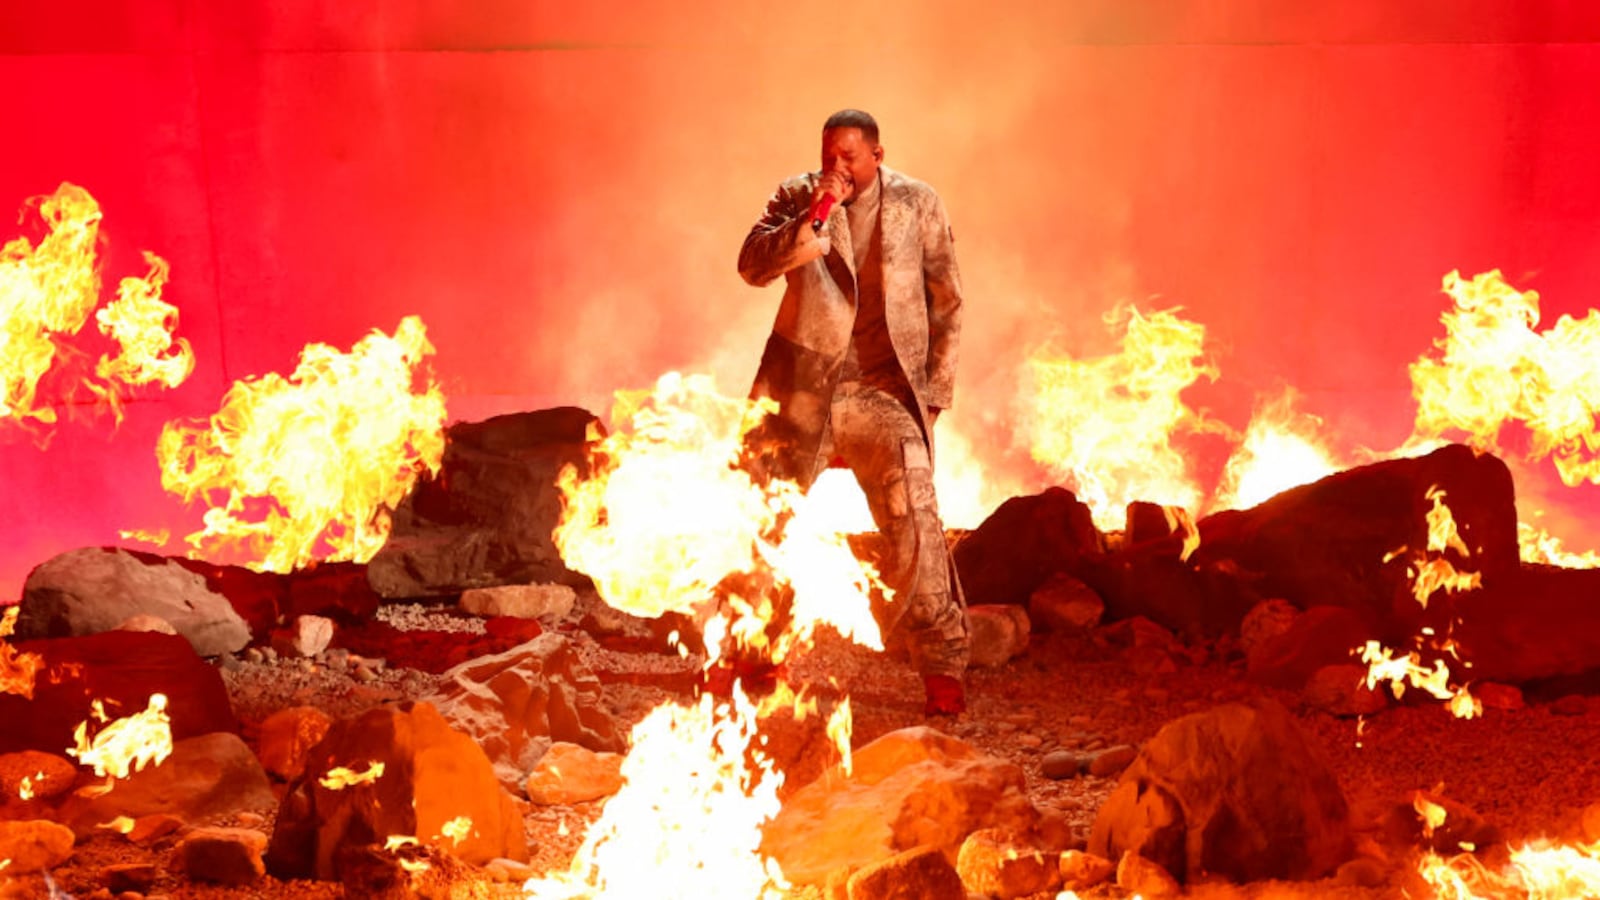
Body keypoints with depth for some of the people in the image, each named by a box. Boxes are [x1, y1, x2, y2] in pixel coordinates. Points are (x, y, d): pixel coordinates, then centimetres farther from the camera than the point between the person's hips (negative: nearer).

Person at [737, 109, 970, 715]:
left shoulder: (918, 205, 1)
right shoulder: (795, 198, 3)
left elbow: (947, 303, 6)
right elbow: (752, 266, -11)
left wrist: (936, 390, 1)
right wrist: (811, 219, -22)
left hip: (884, 392, -2)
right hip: (801, 391, 2)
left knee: (914, 523, -14)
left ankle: (942, 667, -5)